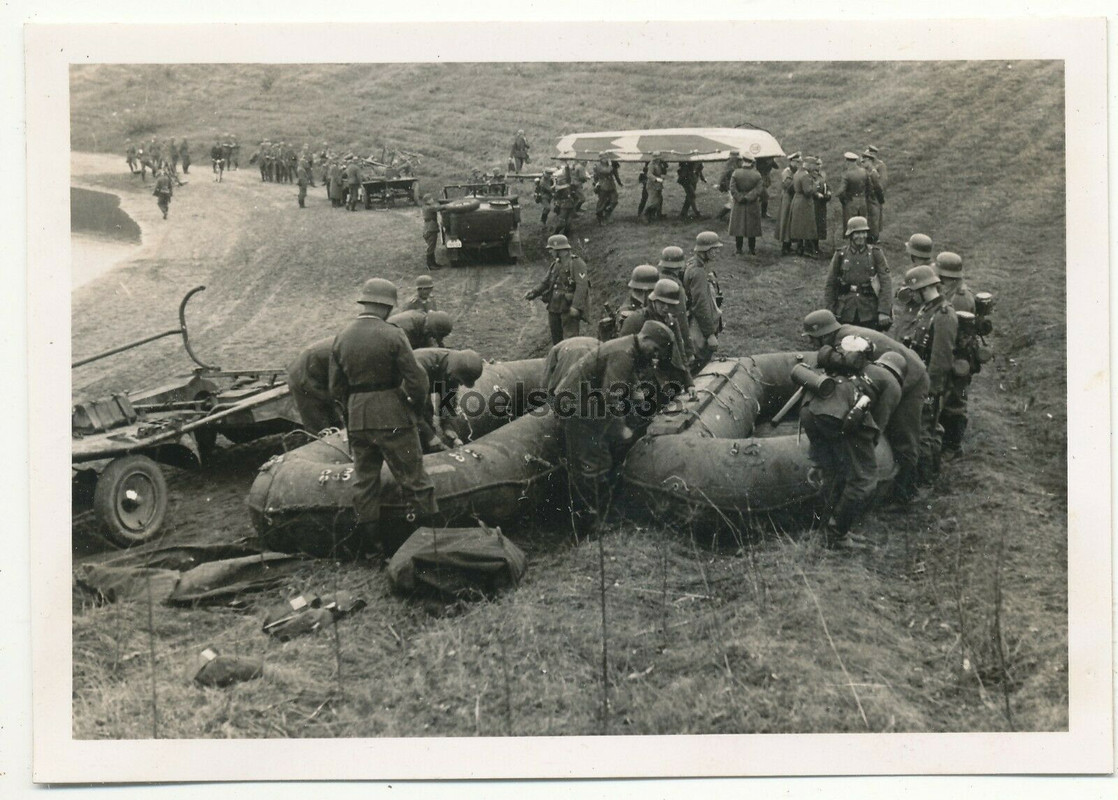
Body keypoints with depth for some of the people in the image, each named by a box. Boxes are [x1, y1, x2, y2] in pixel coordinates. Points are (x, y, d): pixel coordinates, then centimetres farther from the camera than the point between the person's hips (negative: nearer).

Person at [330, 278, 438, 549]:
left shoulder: (341, 338, 5)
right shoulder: (393, 335, -12)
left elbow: (335, 388, 8)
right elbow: (416, 380, -12)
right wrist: (418, 405, 5)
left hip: (357, 421, 5)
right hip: (393, 417, -5)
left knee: (364, 479, 13)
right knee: (413, 477, 2)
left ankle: (369, 535, 16)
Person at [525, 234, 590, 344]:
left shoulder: (577, 263, -10)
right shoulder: (555, 265, 14)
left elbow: (581, 286, -19)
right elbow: (545, 283, 15)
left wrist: (576, 306, -29)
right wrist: (533, 292, -5)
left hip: (569, 308, -8)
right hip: (554, 307, 8)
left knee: (570, 339, -11)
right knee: (556, 338, 14)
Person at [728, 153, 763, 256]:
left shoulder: (736, 173, -10)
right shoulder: (757, 175, -7)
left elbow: (732, 189, -15)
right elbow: (759, 190, -12)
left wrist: (740, 198, -8)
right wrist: (748, 197, -7)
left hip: (739, 205, 0)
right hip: (753, 206, 0)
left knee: (738, 226, 8)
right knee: (752, 227, 8)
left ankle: (738, 249, 10)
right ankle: (752, 250, 11)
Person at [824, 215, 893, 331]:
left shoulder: (875, 254, -1)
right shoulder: (840, 255, 2)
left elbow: (886, 282, -5)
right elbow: (830, 285, 6)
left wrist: (884, 311, -13)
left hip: (870, 313, -1)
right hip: (846, 312, 1)